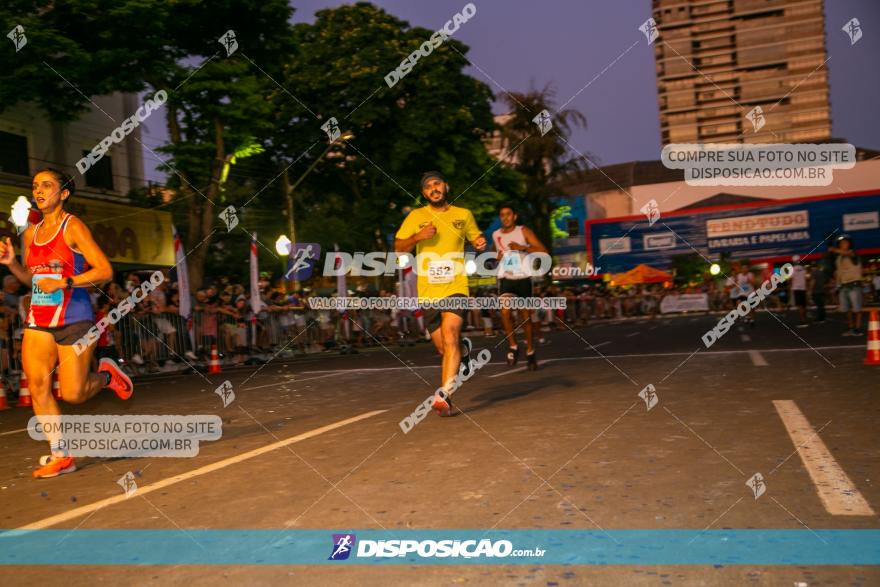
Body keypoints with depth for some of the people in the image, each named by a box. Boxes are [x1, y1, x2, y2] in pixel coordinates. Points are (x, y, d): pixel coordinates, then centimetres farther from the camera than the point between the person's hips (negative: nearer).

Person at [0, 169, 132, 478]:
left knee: (72, 393, -6)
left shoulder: (73, 227, -7)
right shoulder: (31, 233, 12)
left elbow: (105, 271, -14)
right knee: (38, 385, -5)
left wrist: (65, 283, -22)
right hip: (38, 320, 6)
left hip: (73, 319, -6)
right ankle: (60, 455, 5)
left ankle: (106, 374, 27)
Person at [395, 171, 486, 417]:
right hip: (428, 292, 2)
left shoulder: (463, 215, 9)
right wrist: (418, 237, -12)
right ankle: (463, 350, 43)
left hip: (455, 288, -1)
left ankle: (444, 394, -21)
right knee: (443, 347, 8)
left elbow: (476, 237, 23)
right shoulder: (416, 216, 7)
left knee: (449, 337, -20)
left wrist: (481, 243, -1)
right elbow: (398, 247, 6)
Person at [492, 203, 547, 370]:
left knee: (526, 317, 4)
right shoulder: (496, 235, 9)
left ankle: (530, 352, 20)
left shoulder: (524, 231, -3)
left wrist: (522, 247, -22)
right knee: (505, 312, -19)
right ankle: (513, 346, -1)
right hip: (505, 278, 2)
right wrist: (498, 258, 5)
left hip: (523, 277, -2)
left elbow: (543, 251, -11)